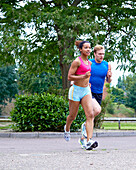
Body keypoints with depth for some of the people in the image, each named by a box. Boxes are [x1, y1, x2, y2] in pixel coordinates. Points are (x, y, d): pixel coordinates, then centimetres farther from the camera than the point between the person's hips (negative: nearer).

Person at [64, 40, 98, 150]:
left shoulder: (89, 63, 11)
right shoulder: (77, 61, -11)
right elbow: (69, 77, -13)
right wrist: (83, 77, -23)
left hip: (86, 91, 5)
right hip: (76, 90, -5)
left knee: (90, 115, -15)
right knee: (72, 116, 9)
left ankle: (89, 141, -23)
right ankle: (67, 129, 45)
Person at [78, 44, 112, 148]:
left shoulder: (107, 65, 2)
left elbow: (108, 81, 12)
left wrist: (109, 77, -11)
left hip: (99, 94, 5)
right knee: (97, 110, -28)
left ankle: (82, 139, 22)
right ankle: (85, 125, -3)